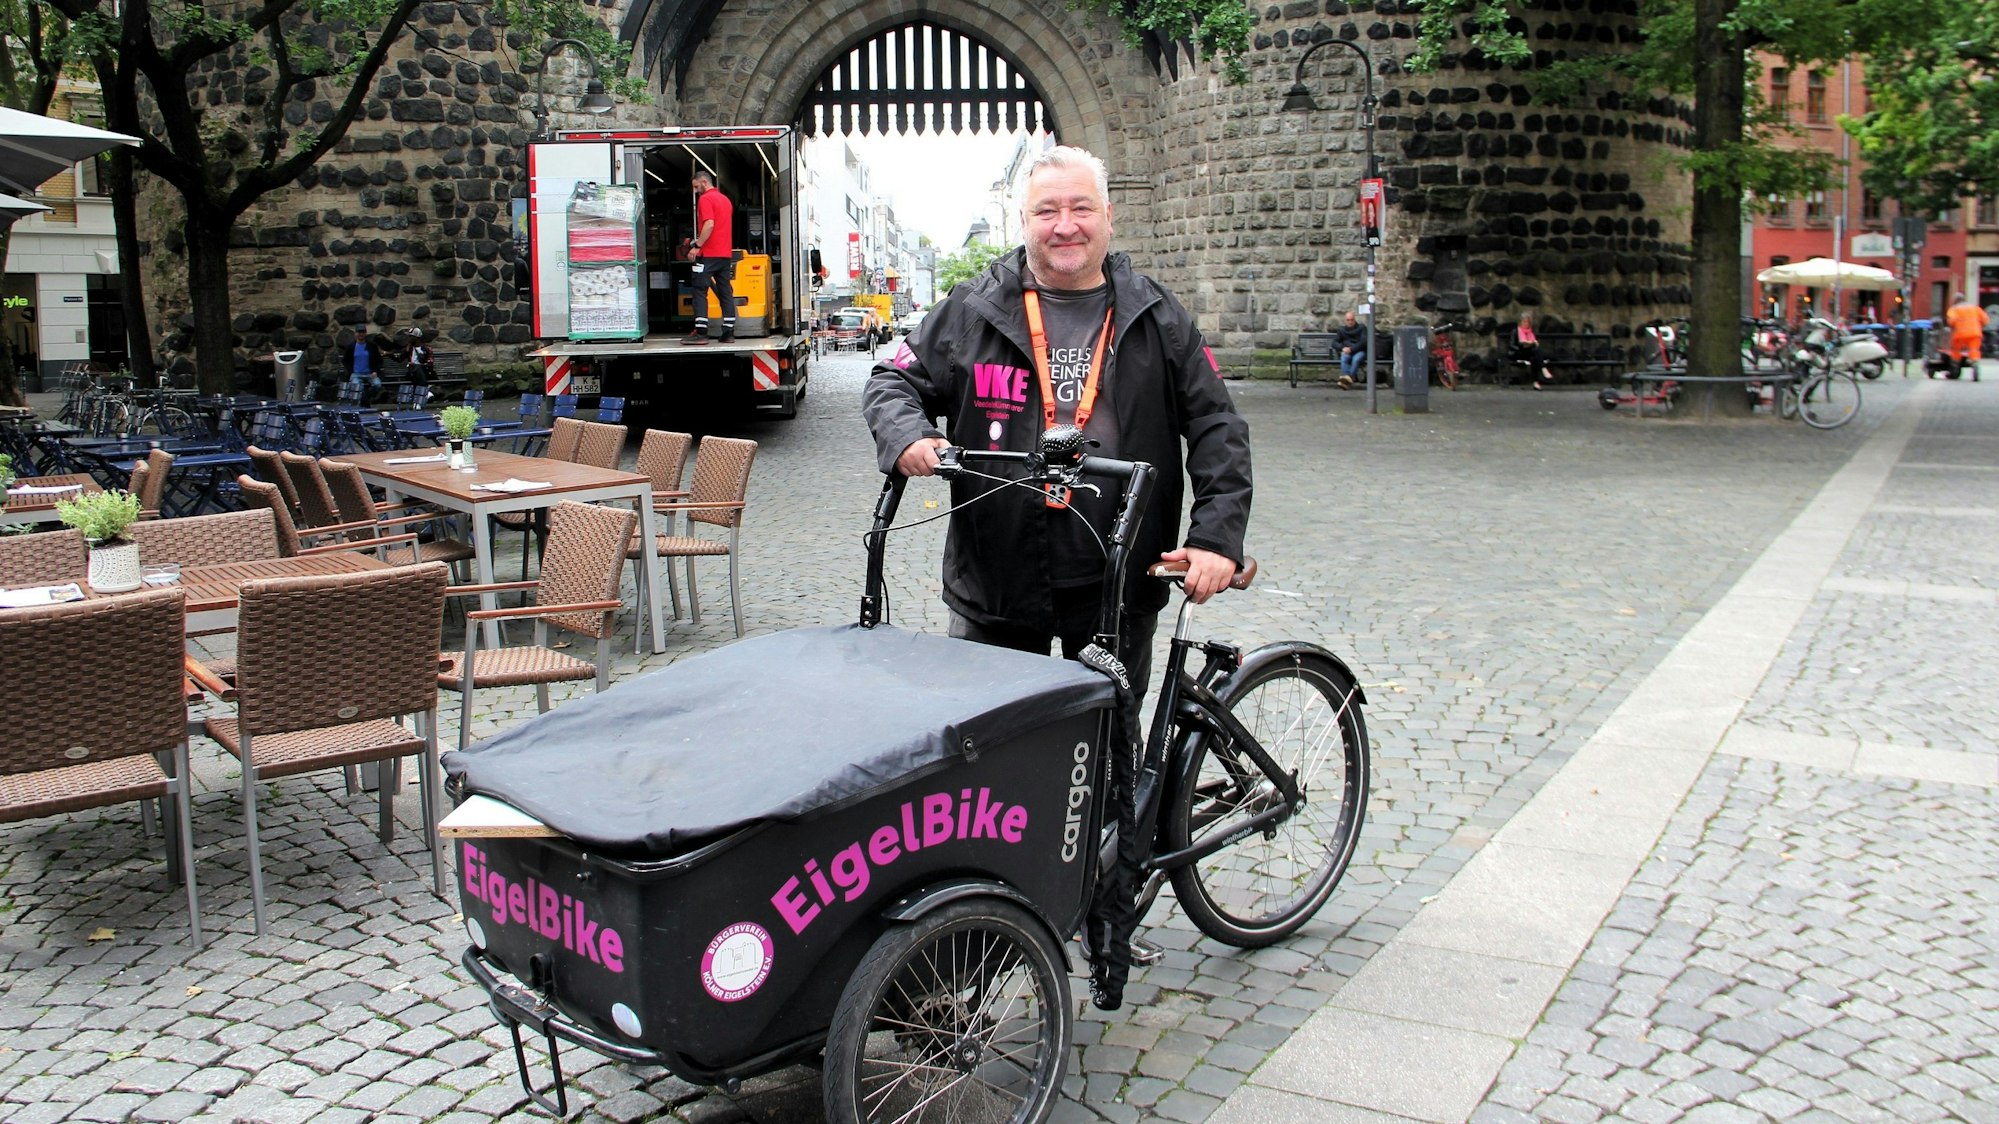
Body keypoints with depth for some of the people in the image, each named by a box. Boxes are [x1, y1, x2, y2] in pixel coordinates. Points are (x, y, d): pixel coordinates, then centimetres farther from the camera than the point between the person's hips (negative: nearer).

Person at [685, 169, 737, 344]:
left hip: (709, 253, -8)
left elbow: (709, 224, -20)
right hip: (726, 253, 8)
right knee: (725, 292, 7)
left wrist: (697, 246, -17)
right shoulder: (725, 199, 19)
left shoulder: (705, 199, -8)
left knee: (700, 291, -5)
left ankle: (700, 332, -11)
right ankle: (728, 332, 4)